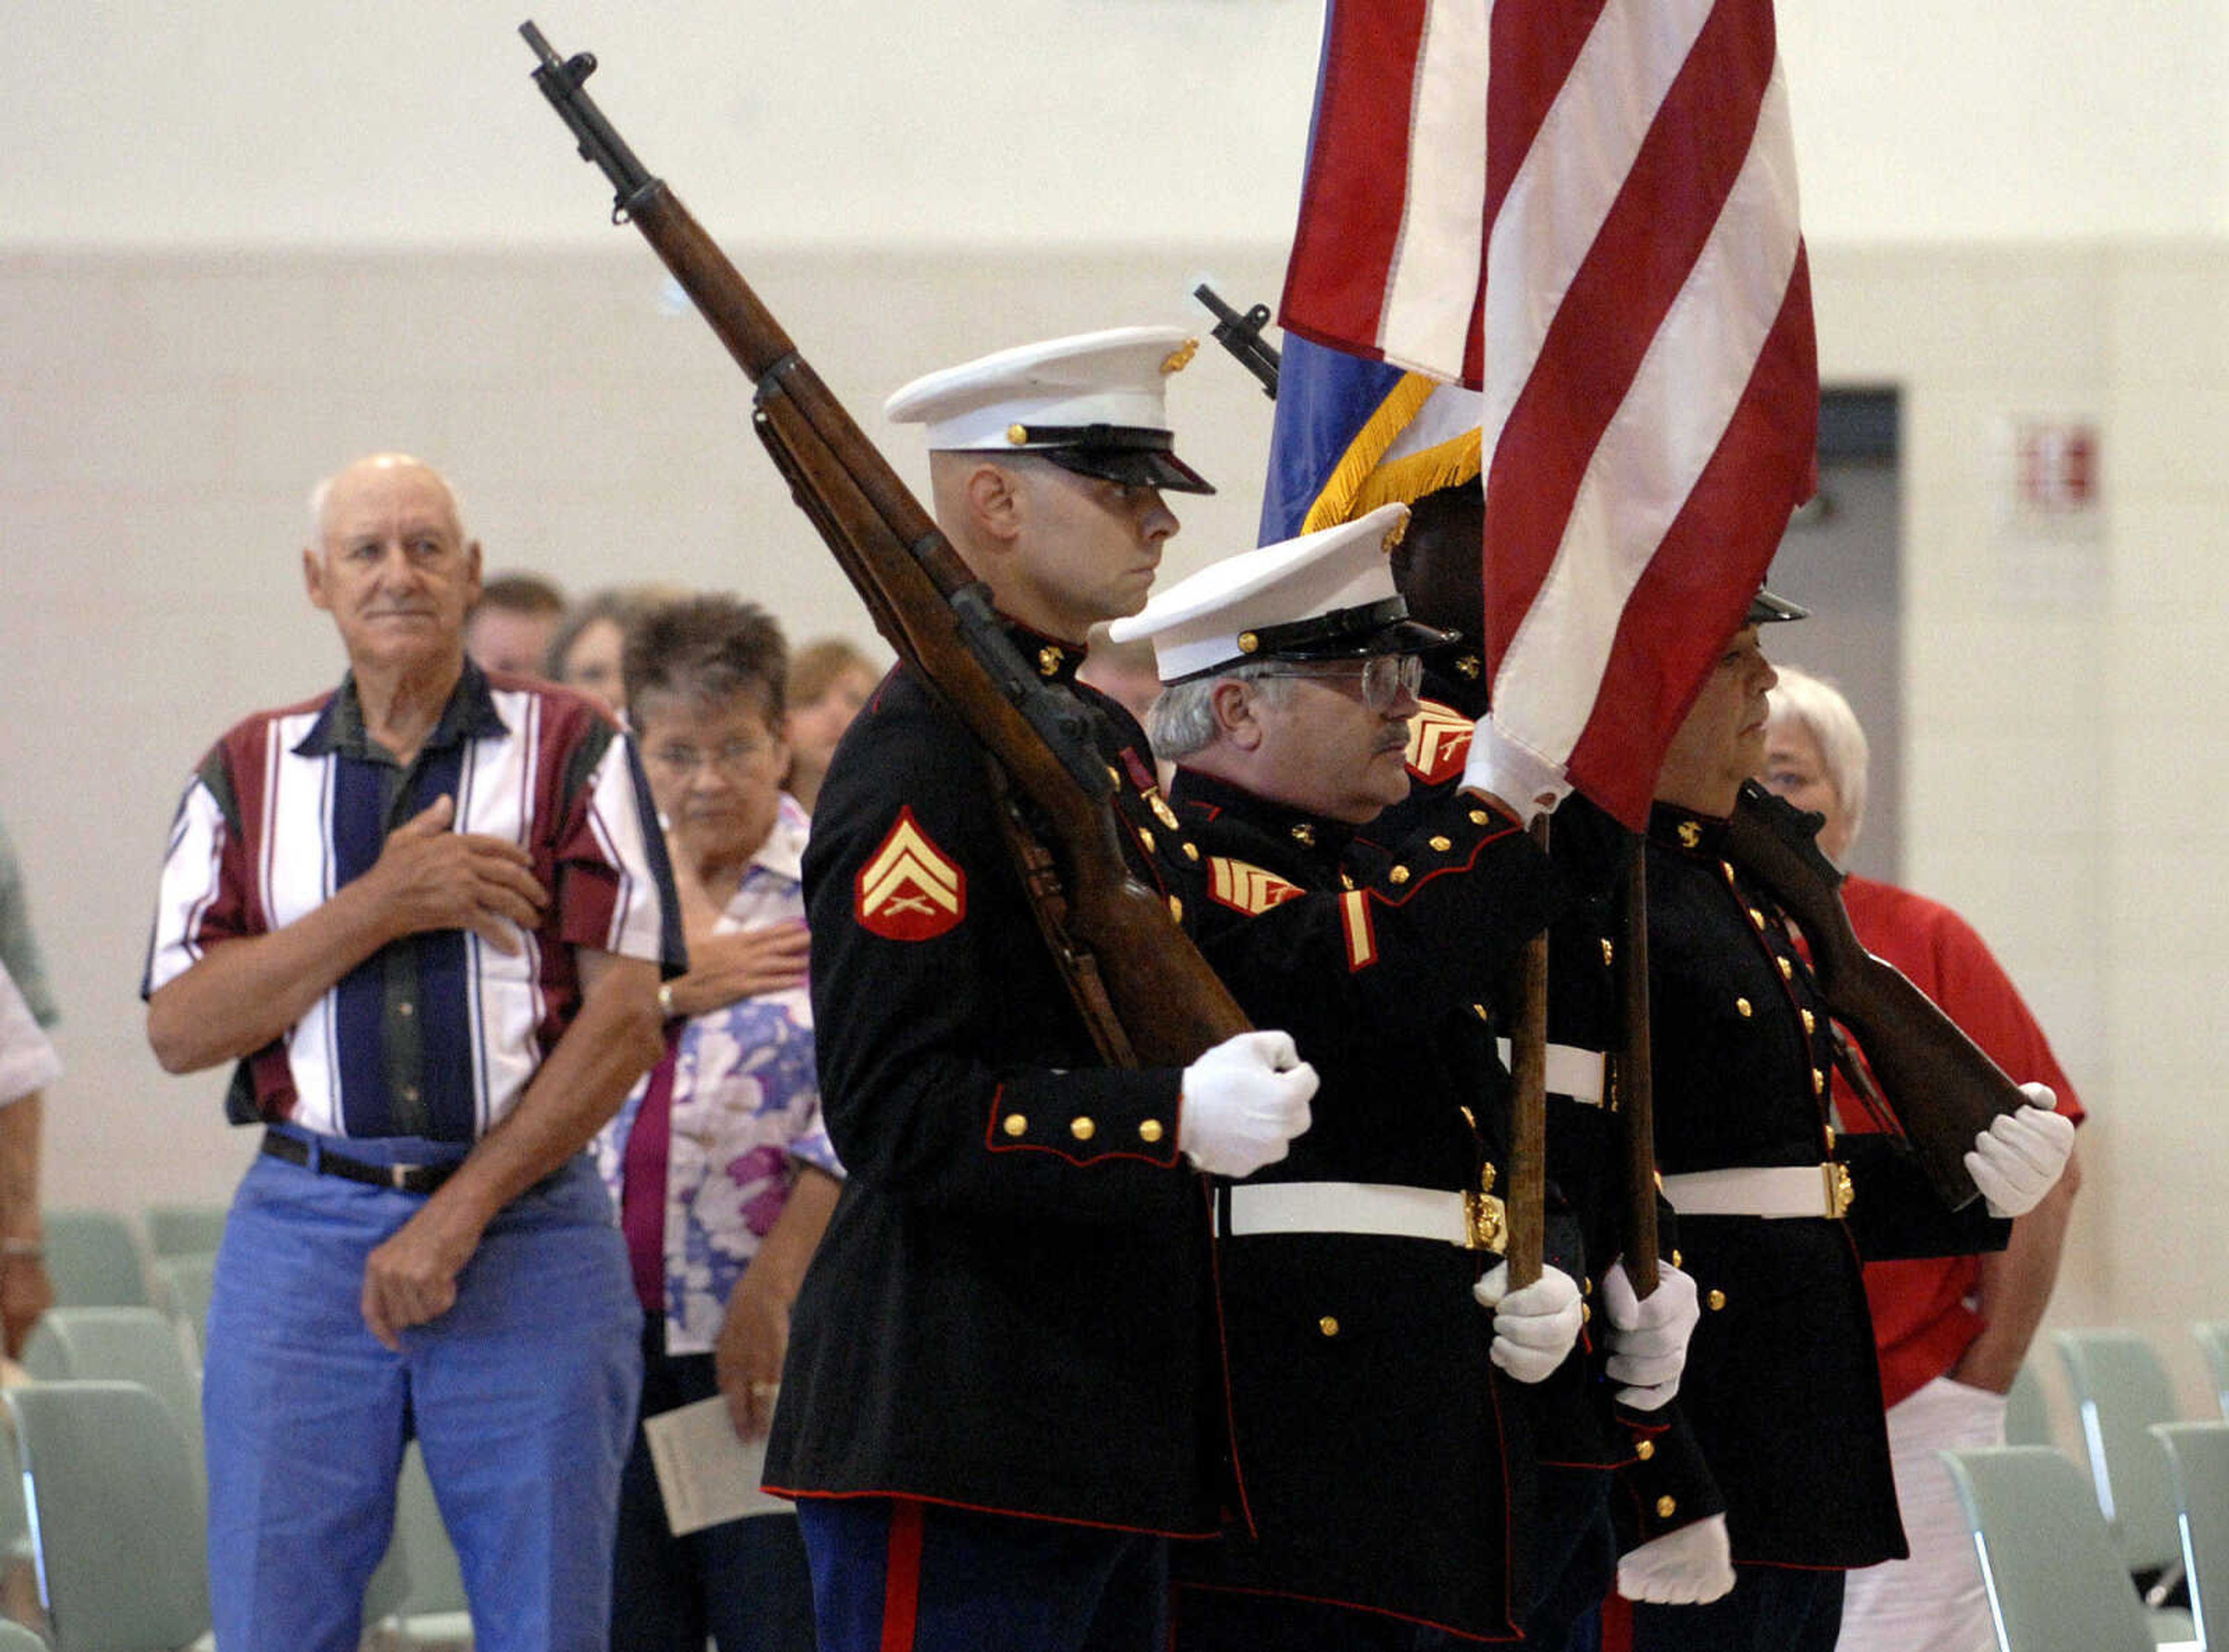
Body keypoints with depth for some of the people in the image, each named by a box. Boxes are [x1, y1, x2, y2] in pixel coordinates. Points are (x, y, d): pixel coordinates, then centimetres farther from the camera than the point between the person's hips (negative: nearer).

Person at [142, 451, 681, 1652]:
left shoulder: (573, 752, 4)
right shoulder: (247, 775, 11)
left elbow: (624, 1019, -3)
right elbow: (178, 1030, 2)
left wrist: (460, 1215, -9)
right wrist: (383, 906, -9)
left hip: (529, 1230, -2)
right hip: (303, 1229, 2)